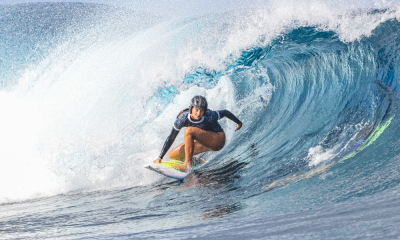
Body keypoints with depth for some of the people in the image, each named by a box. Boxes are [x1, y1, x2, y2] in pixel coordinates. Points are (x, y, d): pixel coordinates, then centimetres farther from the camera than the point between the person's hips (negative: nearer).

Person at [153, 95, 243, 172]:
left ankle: (187, 165, -28)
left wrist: (238, 123, 9)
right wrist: (160, 157, -15)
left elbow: (226, 112, -10)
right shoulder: (183, 118, -22)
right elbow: (171, 138, -14)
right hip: (204, 142, 6)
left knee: (189, 131, -30)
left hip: (218, 141, -6)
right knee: (172, 155, -3)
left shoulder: (210, 116, -30)